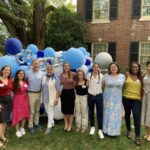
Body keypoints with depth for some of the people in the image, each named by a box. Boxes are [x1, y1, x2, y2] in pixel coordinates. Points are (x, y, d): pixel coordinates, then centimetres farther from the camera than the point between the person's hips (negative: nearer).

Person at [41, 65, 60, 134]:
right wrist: (42, 97, 9)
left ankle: (49, 127, 8)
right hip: (45, 98, 6)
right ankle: (52, 123, 35)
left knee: (50, 112, -2)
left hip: (52, 98, -6)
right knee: (47, 111, 16)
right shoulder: (44, 77, 3)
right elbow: (42, 87, 9)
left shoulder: (55, 78, -13)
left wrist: (56, 99, -15)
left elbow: (58, 90, -13)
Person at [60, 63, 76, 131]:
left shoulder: (73, 74, -11)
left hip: (71, 92, -3)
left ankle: (70, 125, 21)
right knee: (64, 109, 10)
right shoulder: (61, 75, 1)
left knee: (71, 109, 5)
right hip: (64, 92, 4)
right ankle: (66, 124, 28)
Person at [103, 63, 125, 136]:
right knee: (107, 114, 7)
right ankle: (106, 130, 20)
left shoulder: (122, 76, 1)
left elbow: (123, 86, 12)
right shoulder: (106, 76, -3)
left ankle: (115, 131, 19)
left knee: (116, 115, 6)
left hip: (117, 99, 1)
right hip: (107, 98, -1)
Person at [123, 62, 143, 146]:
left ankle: (138, 136, -3)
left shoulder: (141, 77, 6)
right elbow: (123, 85, 2)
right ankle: (129, 131, 35)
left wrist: (142, 98, 5)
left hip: (137, 99, 0)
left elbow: (142, 88, 9)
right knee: (127, 115, 14)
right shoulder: (127, 75, 1)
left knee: (137, 116, -13)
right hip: (127, 98, 1)